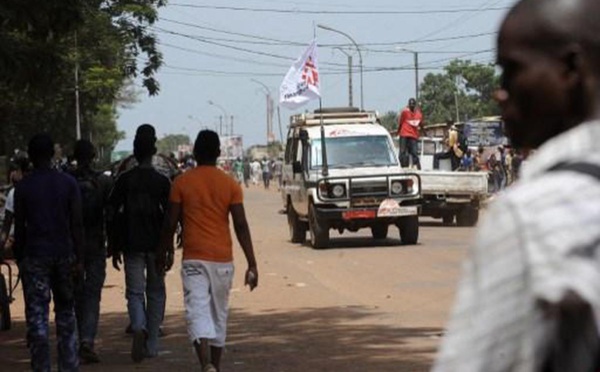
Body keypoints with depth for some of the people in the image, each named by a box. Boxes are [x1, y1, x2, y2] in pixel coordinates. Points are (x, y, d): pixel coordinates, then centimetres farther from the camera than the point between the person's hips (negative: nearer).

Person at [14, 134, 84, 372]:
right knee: (66, 312, 14)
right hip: (63, 253, 2)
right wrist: (79, 259, 2)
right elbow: (77, 224, -1)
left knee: (36, 316, -1)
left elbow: (19, 227, -1)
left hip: (34, 255, -2)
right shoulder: (68, 183, 1)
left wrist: (19, 258, 9)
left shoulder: (23, 187, -3)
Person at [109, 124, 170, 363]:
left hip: (132, 244, 0)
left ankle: (139, 328, -25)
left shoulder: (125, 180, -1)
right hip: (156, 244, 0)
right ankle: (151, 345, 13)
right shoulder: (162, 181, -3)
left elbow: (114, 215, -1)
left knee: (135, 292, 4)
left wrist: (114, 248, 6)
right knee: (156, 293, 11)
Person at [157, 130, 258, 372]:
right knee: (219, 315, 16)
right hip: (222, 260, 2)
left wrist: (165, 254, 14)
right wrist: (252, 264, -3)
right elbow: (241, 226, -4)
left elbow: (170, 223, 0)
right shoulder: (230, 184, 1)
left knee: (198, 313, -10)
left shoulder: (181, 183, -1)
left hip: (194, 259, -2)